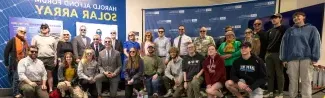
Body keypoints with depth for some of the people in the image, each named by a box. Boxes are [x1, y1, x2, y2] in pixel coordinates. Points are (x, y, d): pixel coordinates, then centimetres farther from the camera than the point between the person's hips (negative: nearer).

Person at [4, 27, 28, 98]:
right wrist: (6, 63, -6)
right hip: (16, 64, -6)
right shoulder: (13, 40, -6)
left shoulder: (25, 41, 13)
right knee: (16, 78, 0)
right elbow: (6, 52, -7)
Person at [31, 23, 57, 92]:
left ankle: (51, 90, 12)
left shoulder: (52, 39, 12)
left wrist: (55, 59, 6)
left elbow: (55, 50, 11)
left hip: (50, 59, 1)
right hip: (40, 58, -1)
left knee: (50, 75, 7)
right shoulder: (36, 37, 8)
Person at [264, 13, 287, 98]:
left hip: (278, 54, -5)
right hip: (268, 54, 6)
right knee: (270, 74, 7)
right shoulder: (269, 31, 20)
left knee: (279, 73, -2)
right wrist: (265, 53, 11)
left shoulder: (283, 29, 2)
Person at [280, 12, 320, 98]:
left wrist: (314, 58, -8)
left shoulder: (312, 29, 9)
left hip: (306, 58, -1)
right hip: (292, 59, 2)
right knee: (293, 80, 6)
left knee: (306, 81, 0)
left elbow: (316, 44, 2)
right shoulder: (289, 30, 13)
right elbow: (284, 44, 7)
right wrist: (284, 58, 0)